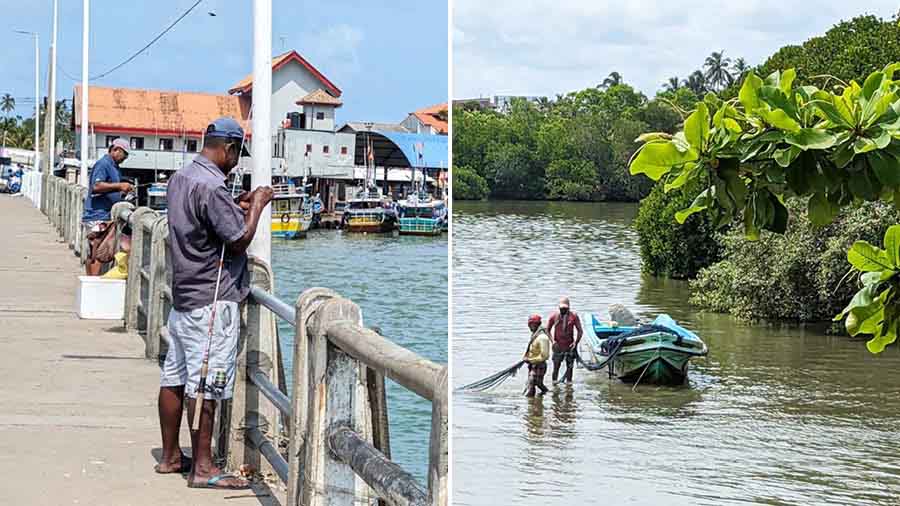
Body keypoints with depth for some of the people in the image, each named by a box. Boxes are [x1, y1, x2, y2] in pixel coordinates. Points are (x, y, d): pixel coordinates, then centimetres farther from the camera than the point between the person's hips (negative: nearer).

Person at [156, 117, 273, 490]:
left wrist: (238, 205, 18)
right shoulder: (212, 187, -19)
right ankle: (202, 468, -4)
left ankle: (170, 456, 22)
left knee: (174, 378, 13)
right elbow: (239, 241, -16)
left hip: (183, 297, 10)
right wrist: (257, 206, -3)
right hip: (212, 300, -10)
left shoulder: (180, 178, 10)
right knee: (206, 385, -6)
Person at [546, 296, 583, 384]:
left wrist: (576, 342, -9)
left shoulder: (573, 316, -3)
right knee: (556, 366, 0)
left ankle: (568, 382, 17)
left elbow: (580, 331, 2)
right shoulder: (554, 316, -2)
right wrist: (552, 341, -6)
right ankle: (554, 381, 10)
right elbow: (547, 330, 6)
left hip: (570, 346, 1)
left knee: (570, 367, 6)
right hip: (558, 346, -1)